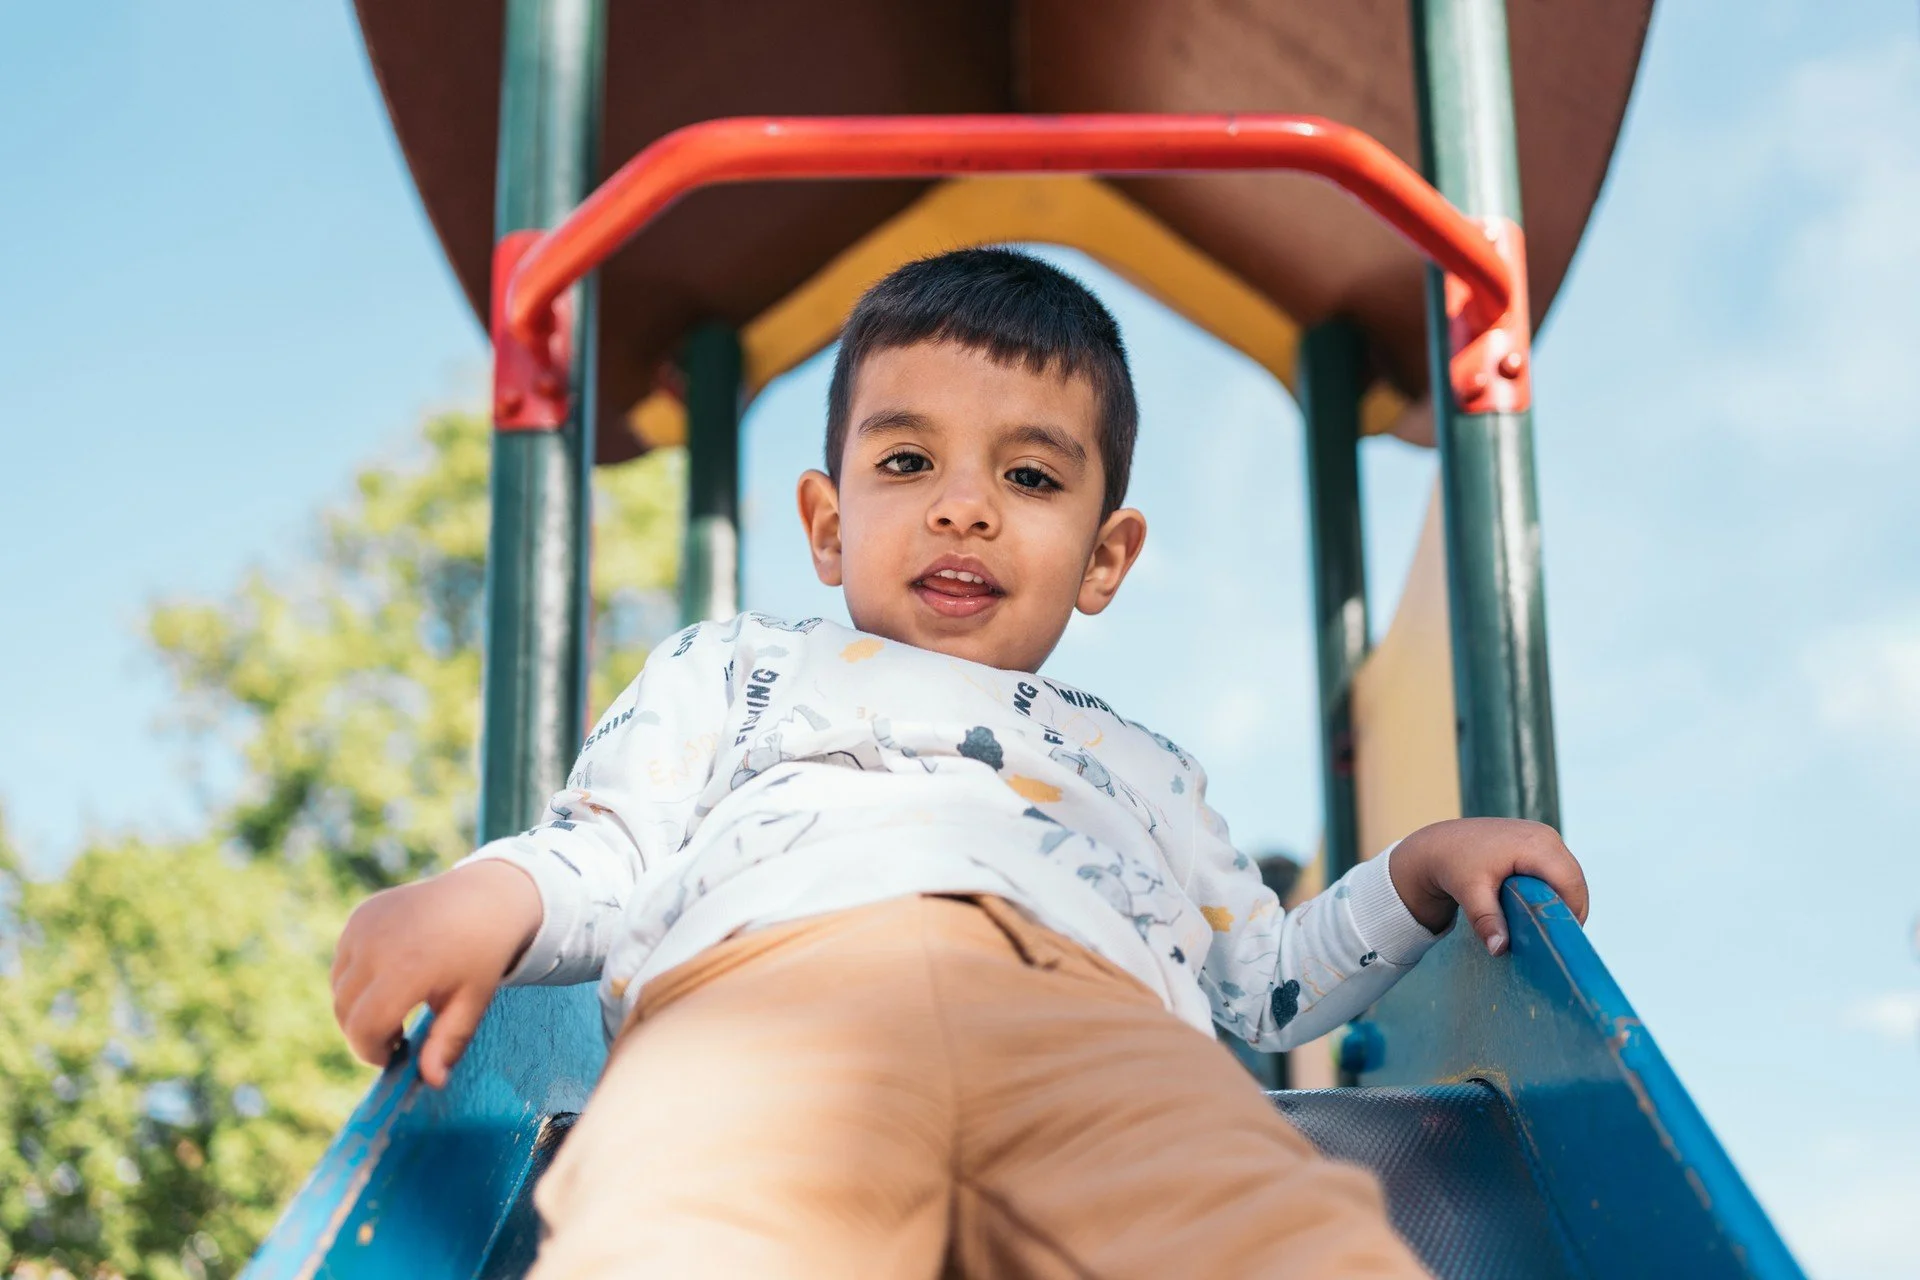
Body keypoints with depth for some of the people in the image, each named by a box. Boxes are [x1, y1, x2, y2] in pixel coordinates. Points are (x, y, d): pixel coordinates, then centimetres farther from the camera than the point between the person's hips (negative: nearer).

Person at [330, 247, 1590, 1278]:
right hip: (763, 980, -2)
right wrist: (493, 896, 3)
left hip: (1097, 1014, 2)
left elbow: (1262, 981, 46)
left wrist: (1422, 868, 31)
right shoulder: (740, 670, 40)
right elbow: (605, 860, 26)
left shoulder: (1137, 765, 46)